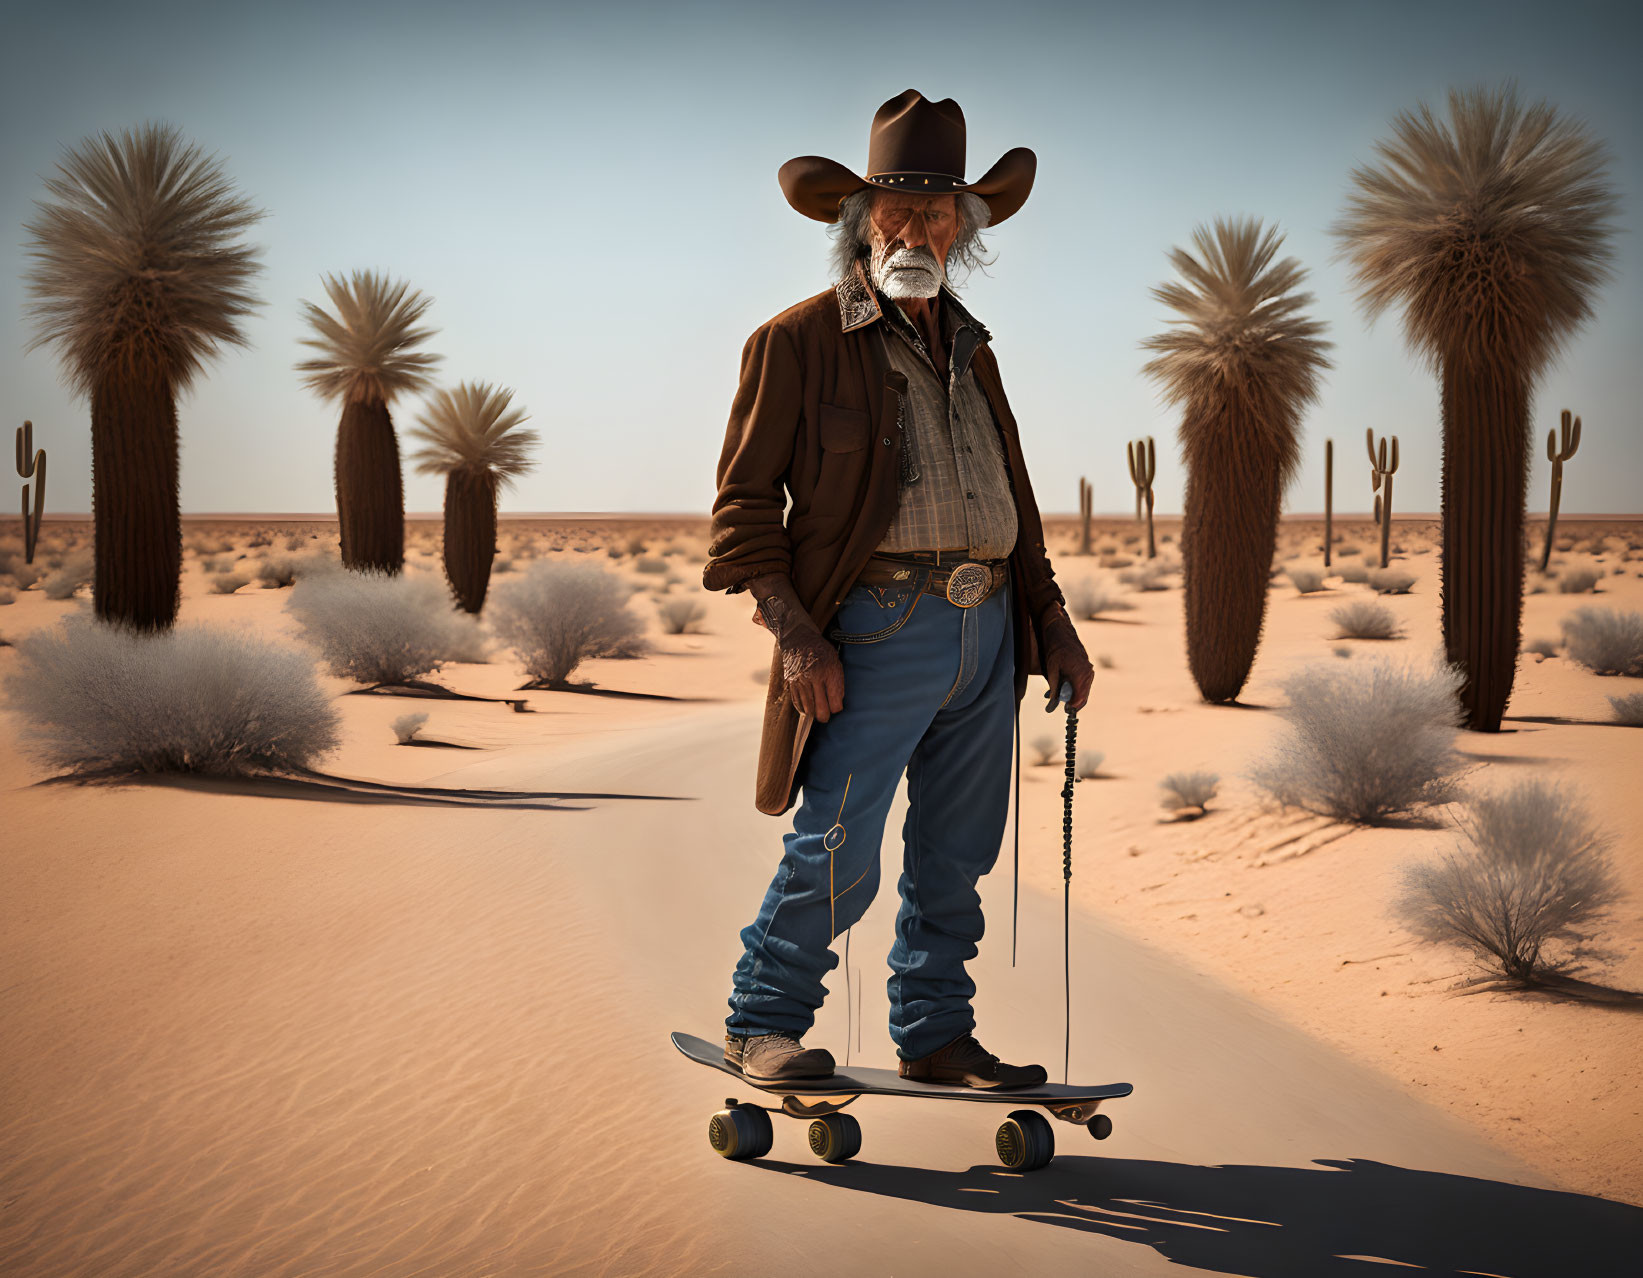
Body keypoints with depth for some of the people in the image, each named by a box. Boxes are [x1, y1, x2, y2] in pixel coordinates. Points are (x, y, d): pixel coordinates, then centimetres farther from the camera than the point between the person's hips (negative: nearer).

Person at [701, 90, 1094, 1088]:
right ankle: (762, 1026, 7)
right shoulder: (799, 342, 1)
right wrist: (797, 632, -15)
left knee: (956, 856, 9)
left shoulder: (970, 352, 20)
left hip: (987, 630, 6)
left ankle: (936, 1036, 20)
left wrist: (1052, 621, 17)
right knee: (836, 855, -10)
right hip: (875, 631, -6)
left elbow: (1013, 500, 26)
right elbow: (744, 503, -4)